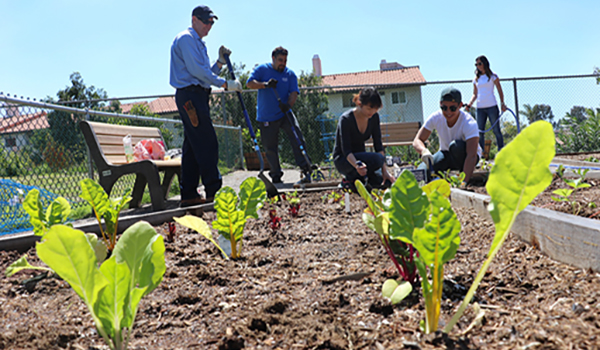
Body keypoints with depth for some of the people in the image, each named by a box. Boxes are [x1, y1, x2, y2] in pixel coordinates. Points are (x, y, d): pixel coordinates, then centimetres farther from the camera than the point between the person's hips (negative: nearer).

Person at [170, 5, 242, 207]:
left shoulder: (198, 43, 26)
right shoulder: (186, 39, -5)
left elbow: (205, 75, 23)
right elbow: (196, 70, -16)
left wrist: (220, 62, 9)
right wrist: (225, 84, -15)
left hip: (196, 97, 10)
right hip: (190, 95, -10)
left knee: (193, 148, 7)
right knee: (207, 144, -12)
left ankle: (189, 195, 8)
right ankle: (213, 192, -10)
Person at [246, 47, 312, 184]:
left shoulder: (290, 74, 5)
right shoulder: (262, 69, 2)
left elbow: (294, 92, -6)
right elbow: (250, 83, -8)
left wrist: (288, 105, -27)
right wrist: (265, 84, -26)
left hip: (285, 114, 1)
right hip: (266, 118, 0)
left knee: (297, 139, -17)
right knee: (270, 148, 4)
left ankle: (306, 170, -14)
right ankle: (276, 176, 18)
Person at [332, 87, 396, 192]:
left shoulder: (374, 117, -5)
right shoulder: (346, 119, -23)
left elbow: (378, 145, -5)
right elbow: (346, 150, -27)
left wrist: (385, 171, -14)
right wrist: (357, 165, -48)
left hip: (360, 155, 6)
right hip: (342, 159, -6)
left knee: (387, 182, -13)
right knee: (377, 159, -32)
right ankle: (350, 178, -10)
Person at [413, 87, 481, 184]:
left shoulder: (469, 123, -30)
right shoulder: (436, 118, -18)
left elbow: (471, 155, -40)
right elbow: (417, 140, -18)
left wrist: (464, 182, -53)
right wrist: (424, 150, -44)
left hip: (464, 156, -3)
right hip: (447, 154, 3)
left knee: (456, 145, -38)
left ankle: (463, 175, -13)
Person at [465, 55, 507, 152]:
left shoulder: (493, 76, 4)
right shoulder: (476, 79, 13)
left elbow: (500, 91, 4)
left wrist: (502, 103, -8)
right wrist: (469, 104, 0)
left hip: (492, 107, -4)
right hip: (480, 108, 4)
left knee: (496, 130, -3)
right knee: (480, 132, 1)